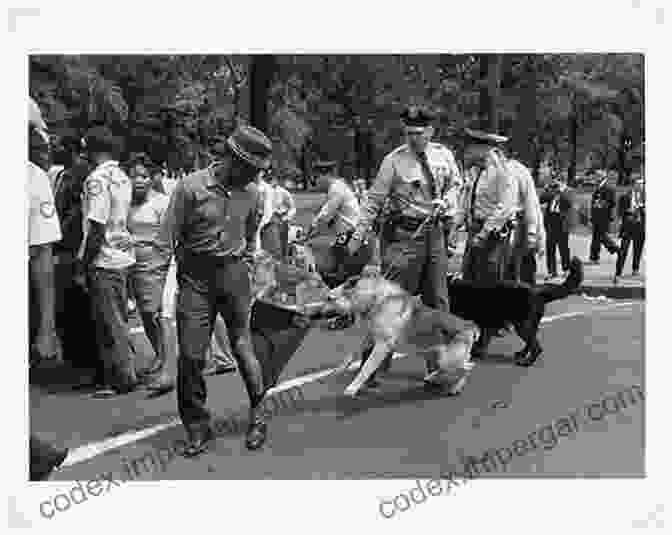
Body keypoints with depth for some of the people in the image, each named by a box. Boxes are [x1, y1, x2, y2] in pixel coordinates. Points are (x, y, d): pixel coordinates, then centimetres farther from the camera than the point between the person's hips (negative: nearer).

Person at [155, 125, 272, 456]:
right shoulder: (191, 188, -10)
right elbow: (168, 239, -5)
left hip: (234, 273, 2)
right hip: (195, 276, -2)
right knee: (190, 355, -2)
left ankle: (258, 416, 24)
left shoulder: (250, 192, 2)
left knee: (242, 347, 4)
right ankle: (197, 429, 14)